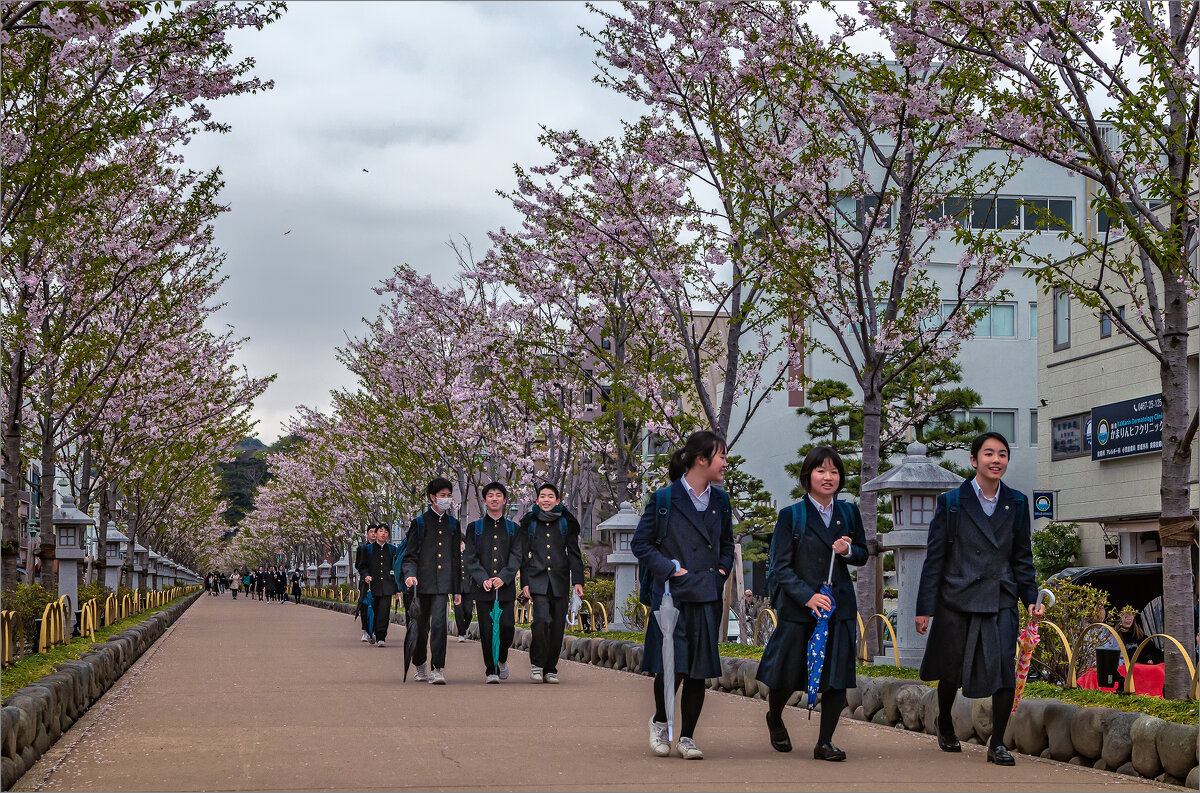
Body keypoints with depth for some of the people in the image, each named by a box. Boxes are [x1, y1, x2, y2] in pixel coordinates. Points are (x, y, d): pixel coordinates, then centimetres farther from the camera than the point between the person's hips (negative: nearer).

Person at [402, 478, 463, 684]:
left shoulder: (453, 524, 13)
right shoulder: (419, 523, 4)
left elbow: (457, 558, 16)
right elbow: (410, 555, 2)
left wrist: (458, 589, 13)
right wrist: (410, 574, -18)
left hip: (442, 584, 1)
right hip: (422, 582, -1)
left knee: (439, 623, -13)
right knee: (421, 627, 7)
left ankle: (437, 670, -14)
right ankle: (420, 666, 24)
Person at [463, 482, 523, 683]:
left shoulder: (513, 528, 12)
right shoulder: (474, 528, 10)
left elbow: (516, 557, 3)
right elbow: (469, 557, 3)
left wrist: (503, 577, -13)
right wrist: (483, 579, -12)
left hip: (506, 586, 1)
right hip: (483, 587, 0)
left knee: (507, 626, -6)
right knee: (487, 630, -3)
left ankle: (502, 659, 21)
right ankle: (491, 671, 4)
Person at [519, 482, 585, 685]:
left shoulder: (566, 523, 9)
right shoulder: (529, 523, 9)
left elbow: (574, 554, 9)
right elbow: (524, 555, 10)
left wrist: (578, 580, -1)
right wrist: (525, 582, 1)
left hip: (560, 579, 1)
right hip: (538, 579, -1)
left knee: (557, 625, 1)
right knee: (541, 619, -19)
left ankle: (551, 669, 13)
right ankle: (537, 663, -3)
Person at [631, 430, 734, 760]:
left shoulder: (719, 501, 11)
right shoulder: (665, 499, -5)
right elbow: (641, 543, -1)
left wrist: (721, 572, 7)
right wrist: (671, 569, -10)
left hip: (708, 597, 5)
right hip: (672, 595, -5)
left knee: (699, 671, 3)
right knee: (672, 668, -9)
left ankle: (687, 737, 14)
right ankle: (660, 722, 18)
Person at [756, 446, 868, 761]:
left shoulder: (849, 513, 8)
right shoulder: (790, 516, -4)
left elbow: (863, 555, 16)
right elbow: (780, 567, -6)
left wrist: (848, 551, -7)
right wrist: (808, 596, -18)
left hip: (840, 606, 3)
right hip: (798, 606, -3)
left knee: (837, 676, -3)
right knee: (787, 675, 6)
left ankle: (824, 743, 8)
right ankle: (774, 718, 37)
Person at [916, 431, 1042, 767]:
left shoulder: (1017, 503, 8)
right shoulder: (951, 502, 0)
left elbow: (1022, 557, 14)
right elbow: (934, 557, 0)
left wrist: (1031, 597, 3)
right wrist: (925, 607, -4)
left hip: (1000, 601, 1)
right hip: (957, 599, -1)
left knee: (1005, 671, -11)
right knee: (951, 672, 12)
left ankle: (997, 743, 2)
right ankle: (944, 724, 40)